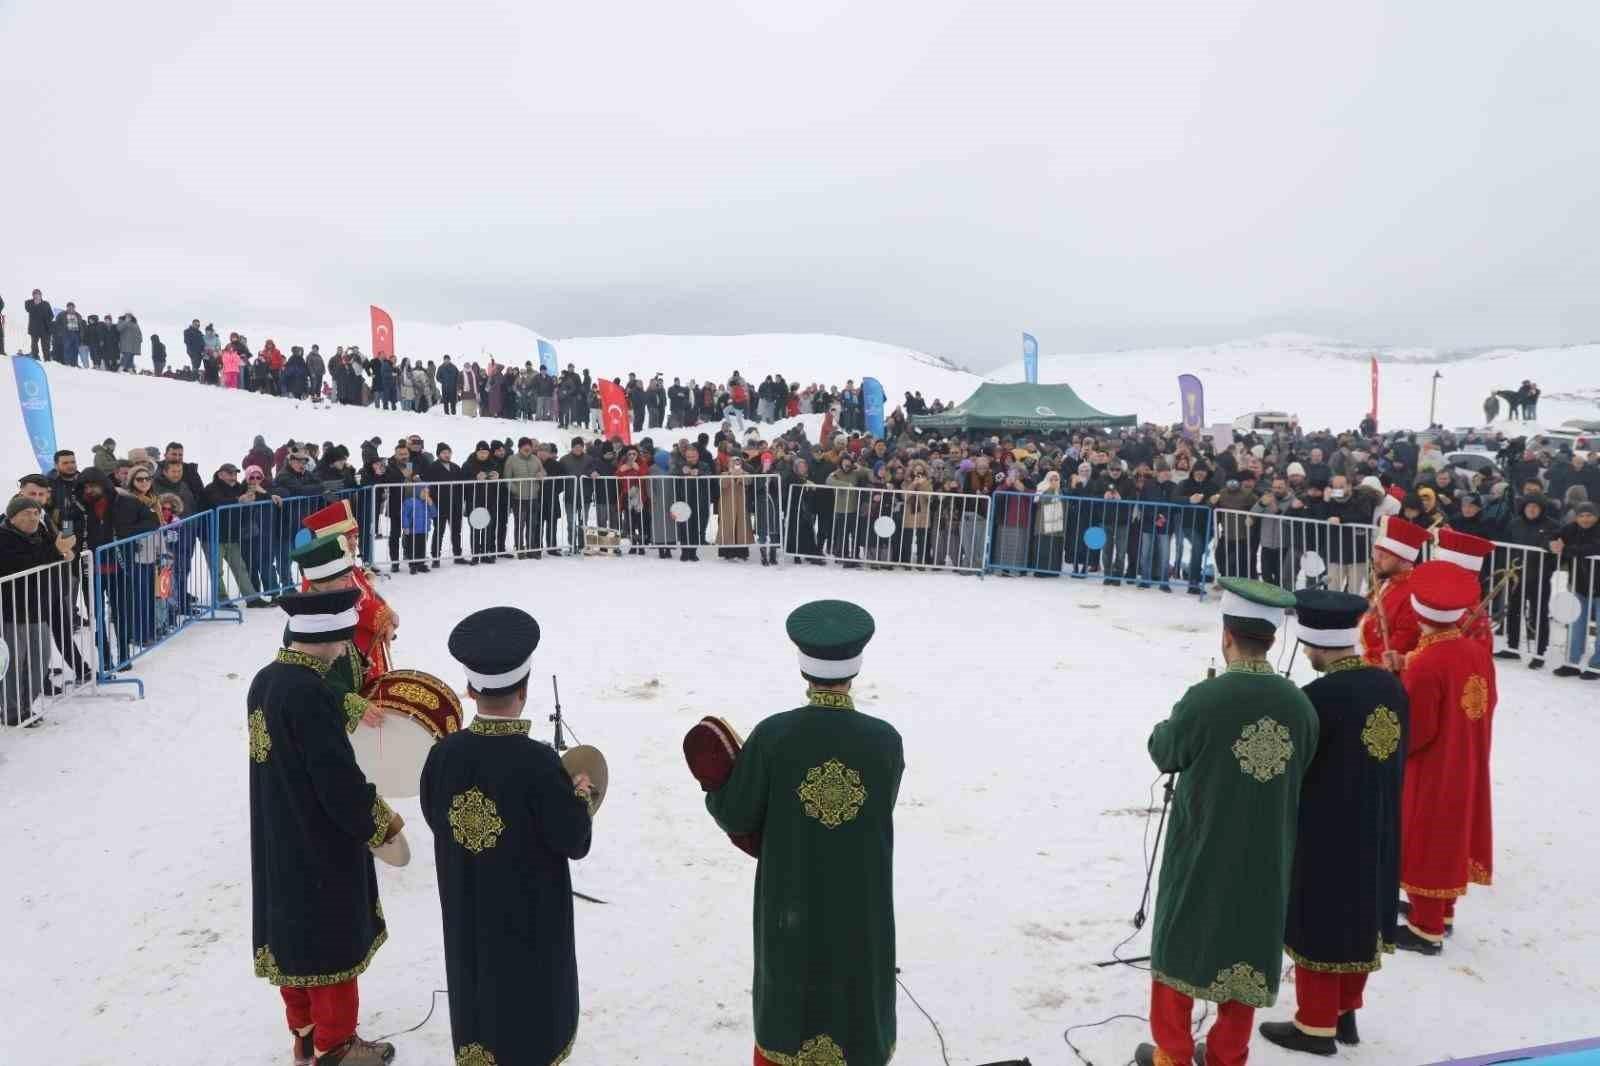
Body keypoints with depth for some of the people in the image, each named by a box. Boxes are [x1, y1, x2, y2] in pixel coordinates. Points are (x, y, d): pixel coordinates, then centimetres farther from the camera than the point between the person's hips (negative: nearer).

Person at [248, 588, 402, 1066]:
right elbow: (339, 781, -25)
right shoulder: (310, 692, -26)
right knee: (332, 945, 8)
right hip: (321, 848, -9)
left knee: (295, 940, 21)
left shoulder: (264, 681, 2)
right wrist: (380, 820, -9)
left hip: (279, 845, 9)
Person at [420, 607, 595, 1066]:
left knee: (476, 987, 24)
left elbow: (437, 820, 4)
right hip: (529, 919, -4)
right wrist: (581, 798, -1)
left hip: (467, 916, 5)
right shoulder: (539, 762, -27)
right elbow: (574, 843, -19)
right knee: (530, 995, 16)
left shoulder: (443, 754, -13)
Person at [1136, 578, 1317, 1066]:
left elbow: (1162, 753, -6)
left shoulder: (1204, 699, -22)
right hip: (1266, 856, 3)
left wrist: (1171, 727, 14)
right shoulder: (1300, 705, -9)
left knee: (1181, 943, 15)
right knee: (1246, 952, 18)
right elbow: (1300, 772, 4)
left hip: (1200, 851, -3)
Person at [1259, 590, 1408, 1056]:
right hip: (1378, 831, 7)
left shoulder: (1318, 697, -26)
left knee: (1319, 924, 8)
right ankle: (1346, 1013, 35)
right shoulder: (1390, 685, -3)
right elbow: (1396, 756, 9)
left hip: (1326, 835, -7)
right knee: (1360, 917, 20)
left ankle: (1316, 1025, 21)